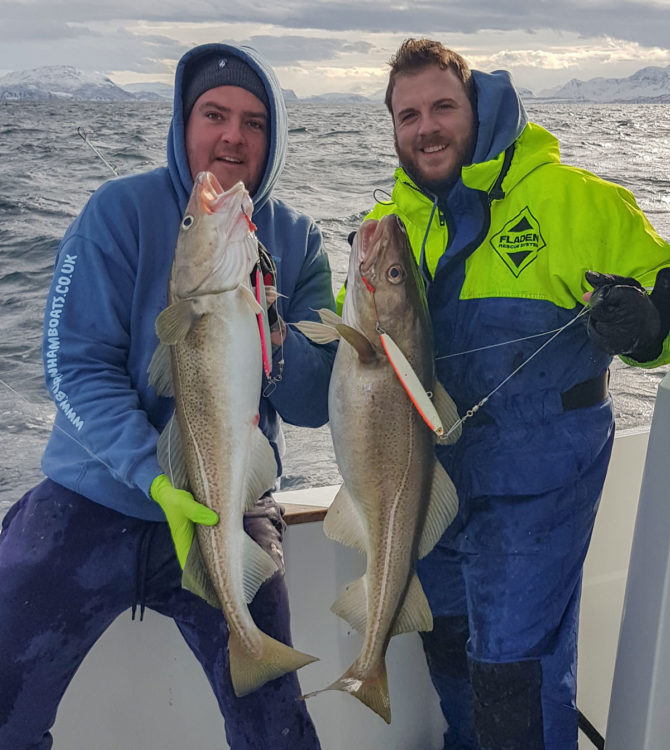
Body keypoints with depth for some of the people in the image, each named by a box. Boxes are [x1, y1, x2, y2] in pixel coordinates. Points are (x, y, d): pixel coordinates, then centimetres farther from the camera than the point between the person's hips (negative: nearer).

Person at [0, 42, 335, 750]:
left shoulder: (296, 241, 1)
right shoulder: (121, 211, -8)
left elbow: (317, 404, -3)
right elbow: (74, 367, -14)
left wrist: (275, 340, -24)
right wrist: (156, 478, -26)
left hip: (232, 517, 2)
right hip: (93, 503, -1)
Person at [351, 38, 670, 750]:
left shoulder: (570, 197, -11)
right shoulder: (391, 223, 4)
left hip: (536, 475, -6)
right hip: (431, 471, 6)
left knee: (513, 664, -3)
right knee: (446, 638, 24)